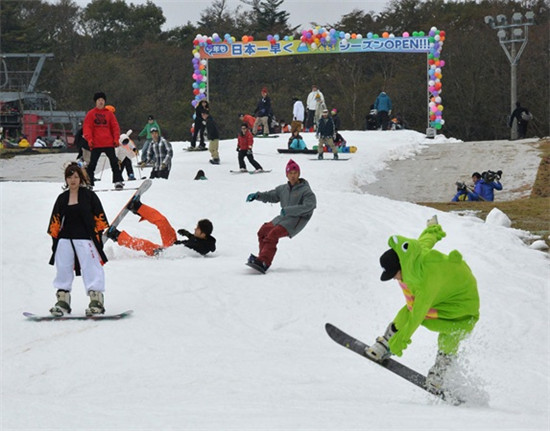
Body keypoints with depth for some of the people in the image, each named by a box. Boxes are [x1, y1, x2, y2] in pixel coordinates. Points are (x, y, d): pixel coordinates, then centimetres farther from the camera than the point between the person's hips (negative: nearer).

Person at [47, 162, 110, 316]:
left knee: (91, 269, -8)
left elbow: (99, 219, 1)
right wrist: (55, 242, 8)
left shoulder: (89, 195, 1)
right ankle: (62, 302, 9)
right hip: (65, 239, 4)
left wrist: (98, 238, -3)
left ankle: (96, 302, -7)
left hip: (85, 239, -4)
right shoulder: (62, 198, 11)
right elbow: (55, 223, 14)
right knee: (63, 270, 3)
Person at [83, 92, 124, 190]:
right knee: (92, 163, 1)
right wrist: (89, 139, -14)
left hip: (109, 144, 1)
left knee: (114, 162, -2)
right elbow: (87, 127, 0)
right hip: (96, 144, -1)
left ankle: (118, 181, -1)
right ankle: (89, 183, 5)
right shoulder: (91, 114, 5)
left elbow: (115, 126, 8)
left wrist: (116, 139, -3)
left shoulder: (109, 113, 9)